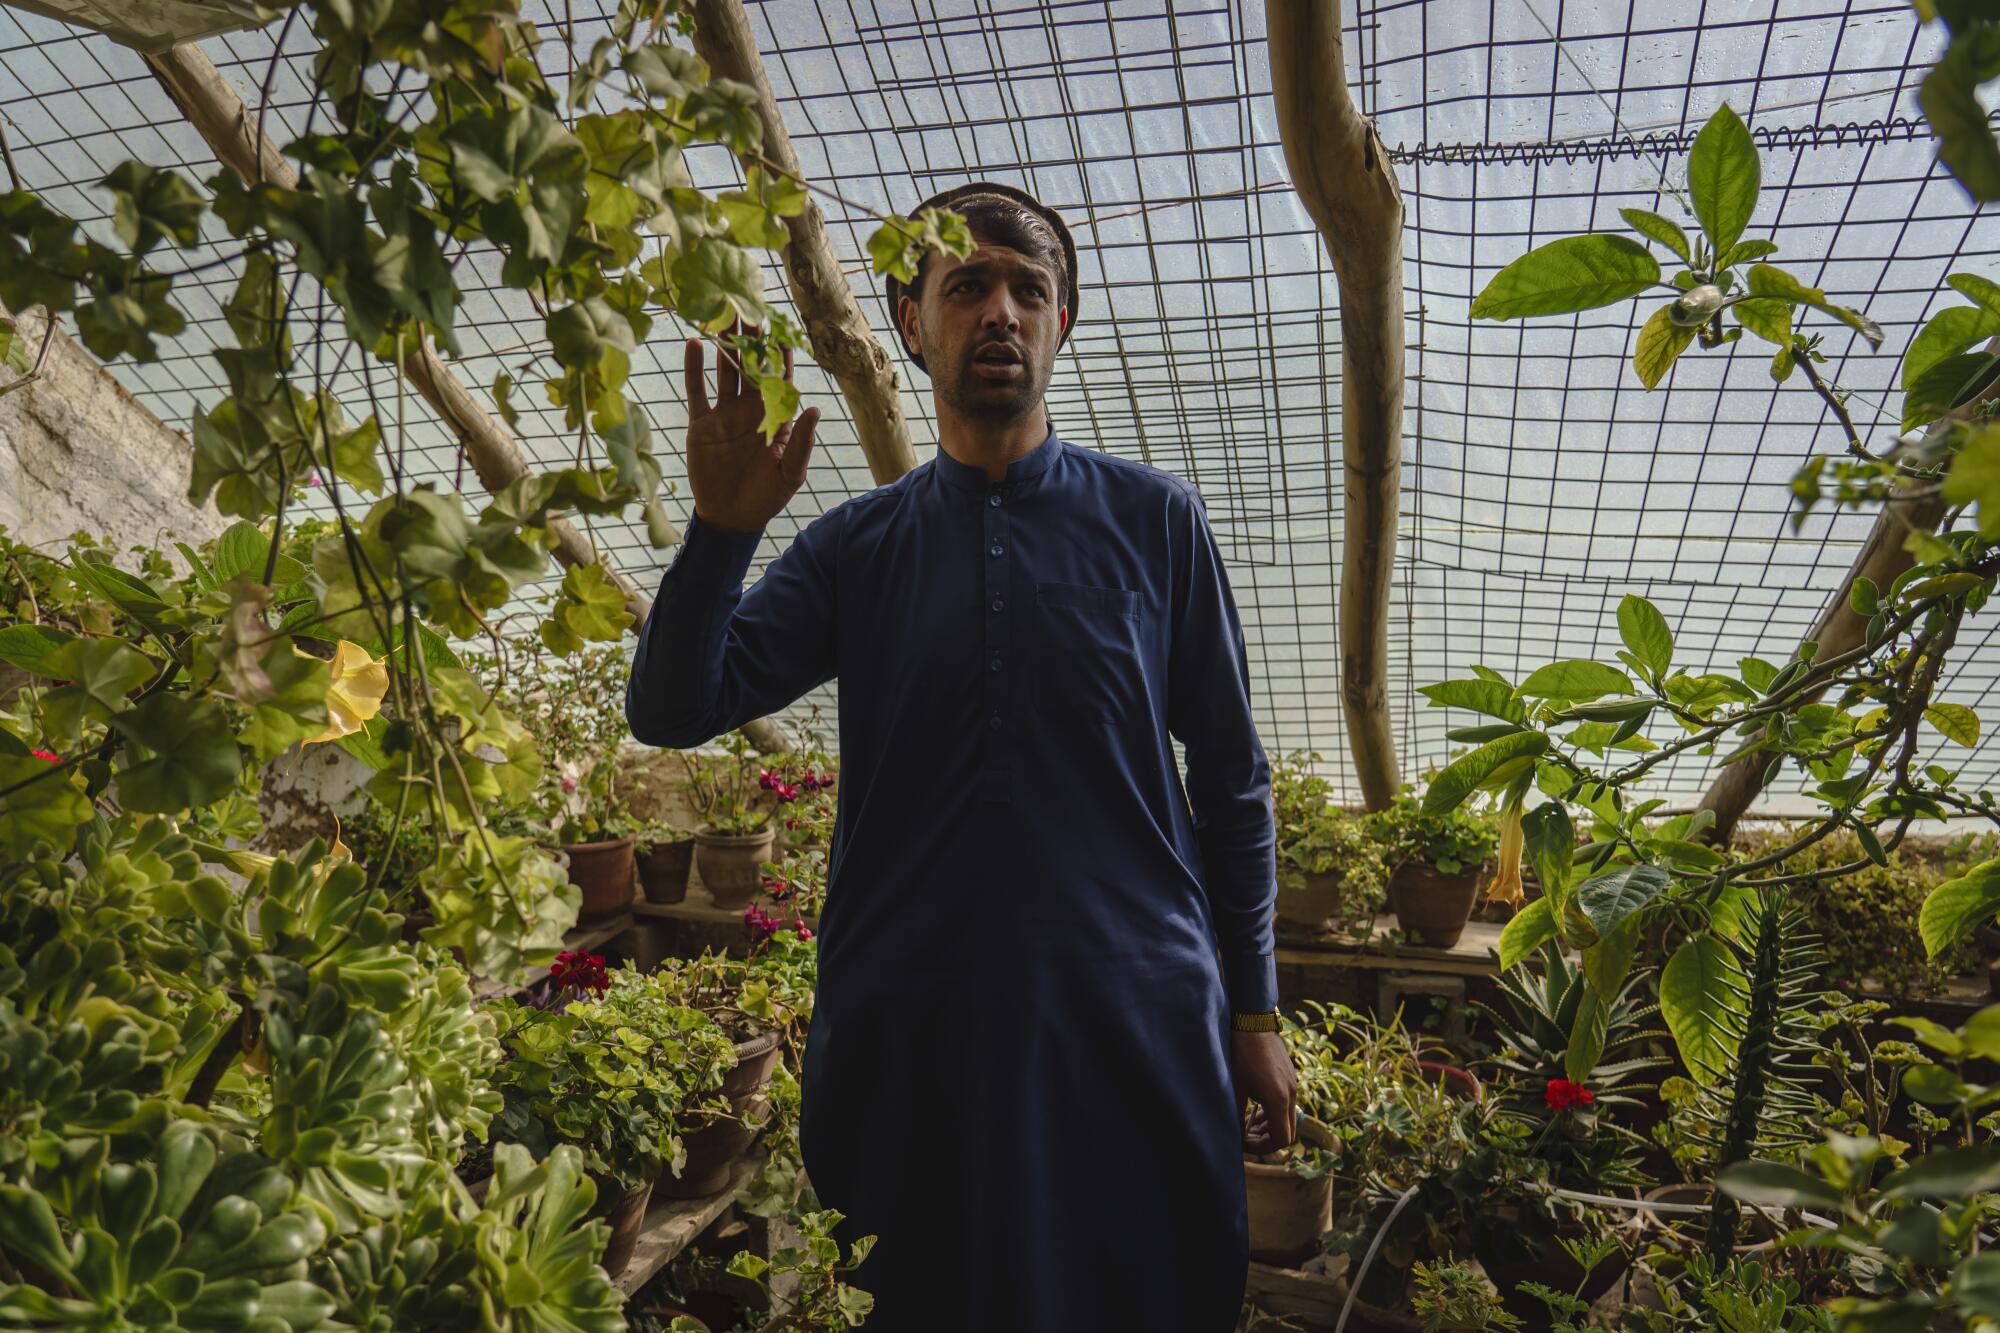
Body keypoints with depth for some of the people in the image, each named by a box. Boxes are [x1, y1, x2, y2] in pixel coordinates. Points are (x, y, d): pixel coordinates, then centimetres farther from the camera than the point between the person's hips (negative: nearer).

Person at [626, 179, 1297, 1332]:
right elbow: (674, 710, -1)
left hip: (1134, 1021, -1)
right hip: (908, 1032, 1)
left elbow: (1231, 780, 5)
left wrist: (1255, 1011, 4)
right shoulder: (857, 544, 6)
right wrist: (724, 529, -16)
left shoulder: (1154, 519, 3)